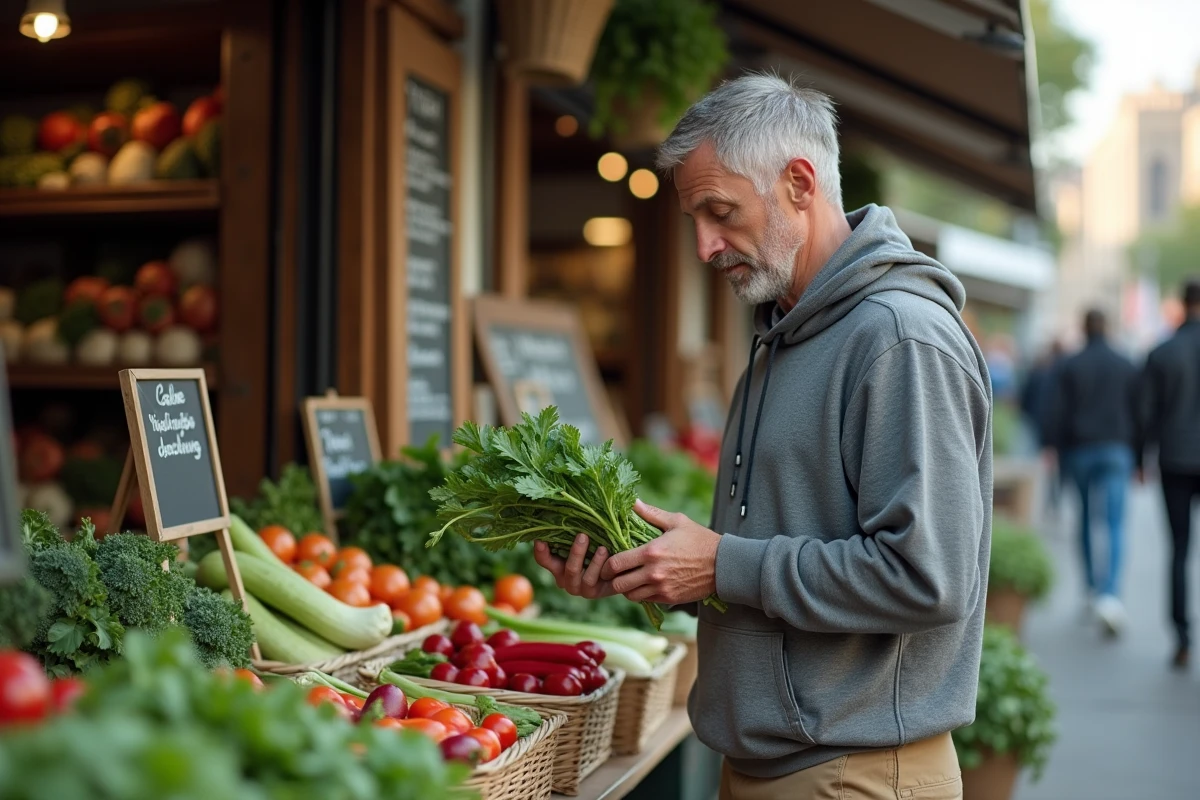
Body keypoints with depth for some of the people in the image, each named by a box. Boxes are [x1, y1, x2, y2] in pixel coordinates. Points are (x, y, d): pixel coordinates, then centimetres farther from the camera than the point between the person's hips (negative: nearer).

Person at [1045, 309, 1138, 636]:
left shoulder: (1069, 367, 0)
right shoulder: (1127, 366, 2)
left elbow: (1058, 414, -4)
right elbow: (1138, 412, 4)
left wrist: (1057, 450, 3)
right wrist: (1137, 455, 11)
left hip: (1080, 450, 1)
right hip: (1116, 450, -1)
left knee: (1086, 520, 17)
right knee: (1115, 526, -7)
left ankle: (1092, 585, 25)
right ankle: (1109, 595, -23)